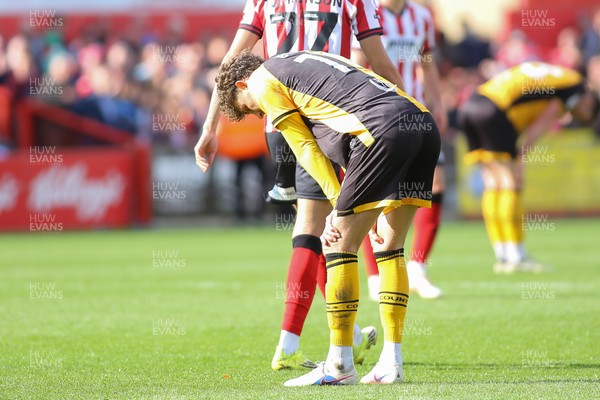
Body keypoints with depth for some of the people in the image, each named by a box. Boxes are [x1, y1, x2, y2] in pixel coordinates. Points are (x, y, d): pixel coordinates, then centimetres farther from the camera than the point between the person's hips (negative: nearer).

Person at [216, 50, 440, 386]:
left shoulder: (262, 80, 13)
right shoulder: (306, 61, 36)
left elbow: (306, 148, 6)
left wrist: (339, 204, 4)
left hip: (383, 130, -8)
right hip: (425, 122, 8)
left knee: (340, 246, 1)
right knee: (389, 246, 15)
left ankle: (340, 364, 5)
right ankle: (392, 363, 14)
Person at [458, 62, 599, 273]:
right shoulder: (575, 84, 6)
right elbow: (543, 121, -4)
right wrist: (524, 149, -8)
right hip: (493, 111, -9)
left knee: (494, 184, 10)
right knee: (512, 183, -3)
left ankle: (502, 257, 11)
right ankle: (516, 257, -3)